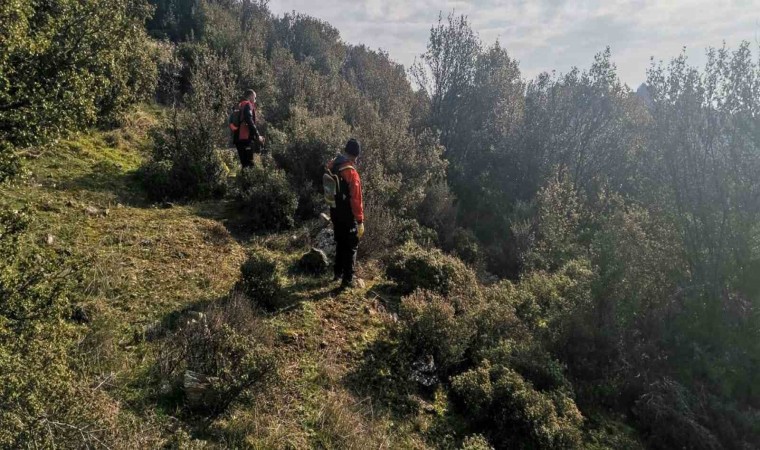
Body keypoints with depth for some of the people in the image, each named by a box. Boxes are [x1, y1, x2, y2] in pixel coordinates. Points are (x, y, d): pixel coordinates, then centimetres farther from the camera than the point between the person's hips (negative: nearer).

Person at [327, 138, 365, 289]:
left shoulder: (331, 166, 2)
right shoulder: (351, 172, -23)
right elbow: (356, 199, -23)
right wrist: (360, 221, -17)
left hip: (335, 213, 7)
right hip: (348, 216, -7)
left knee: (340, 243, 23)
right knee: (351, 247, 4)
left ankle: (338, 273, 35)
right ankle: (347, 280, 8)